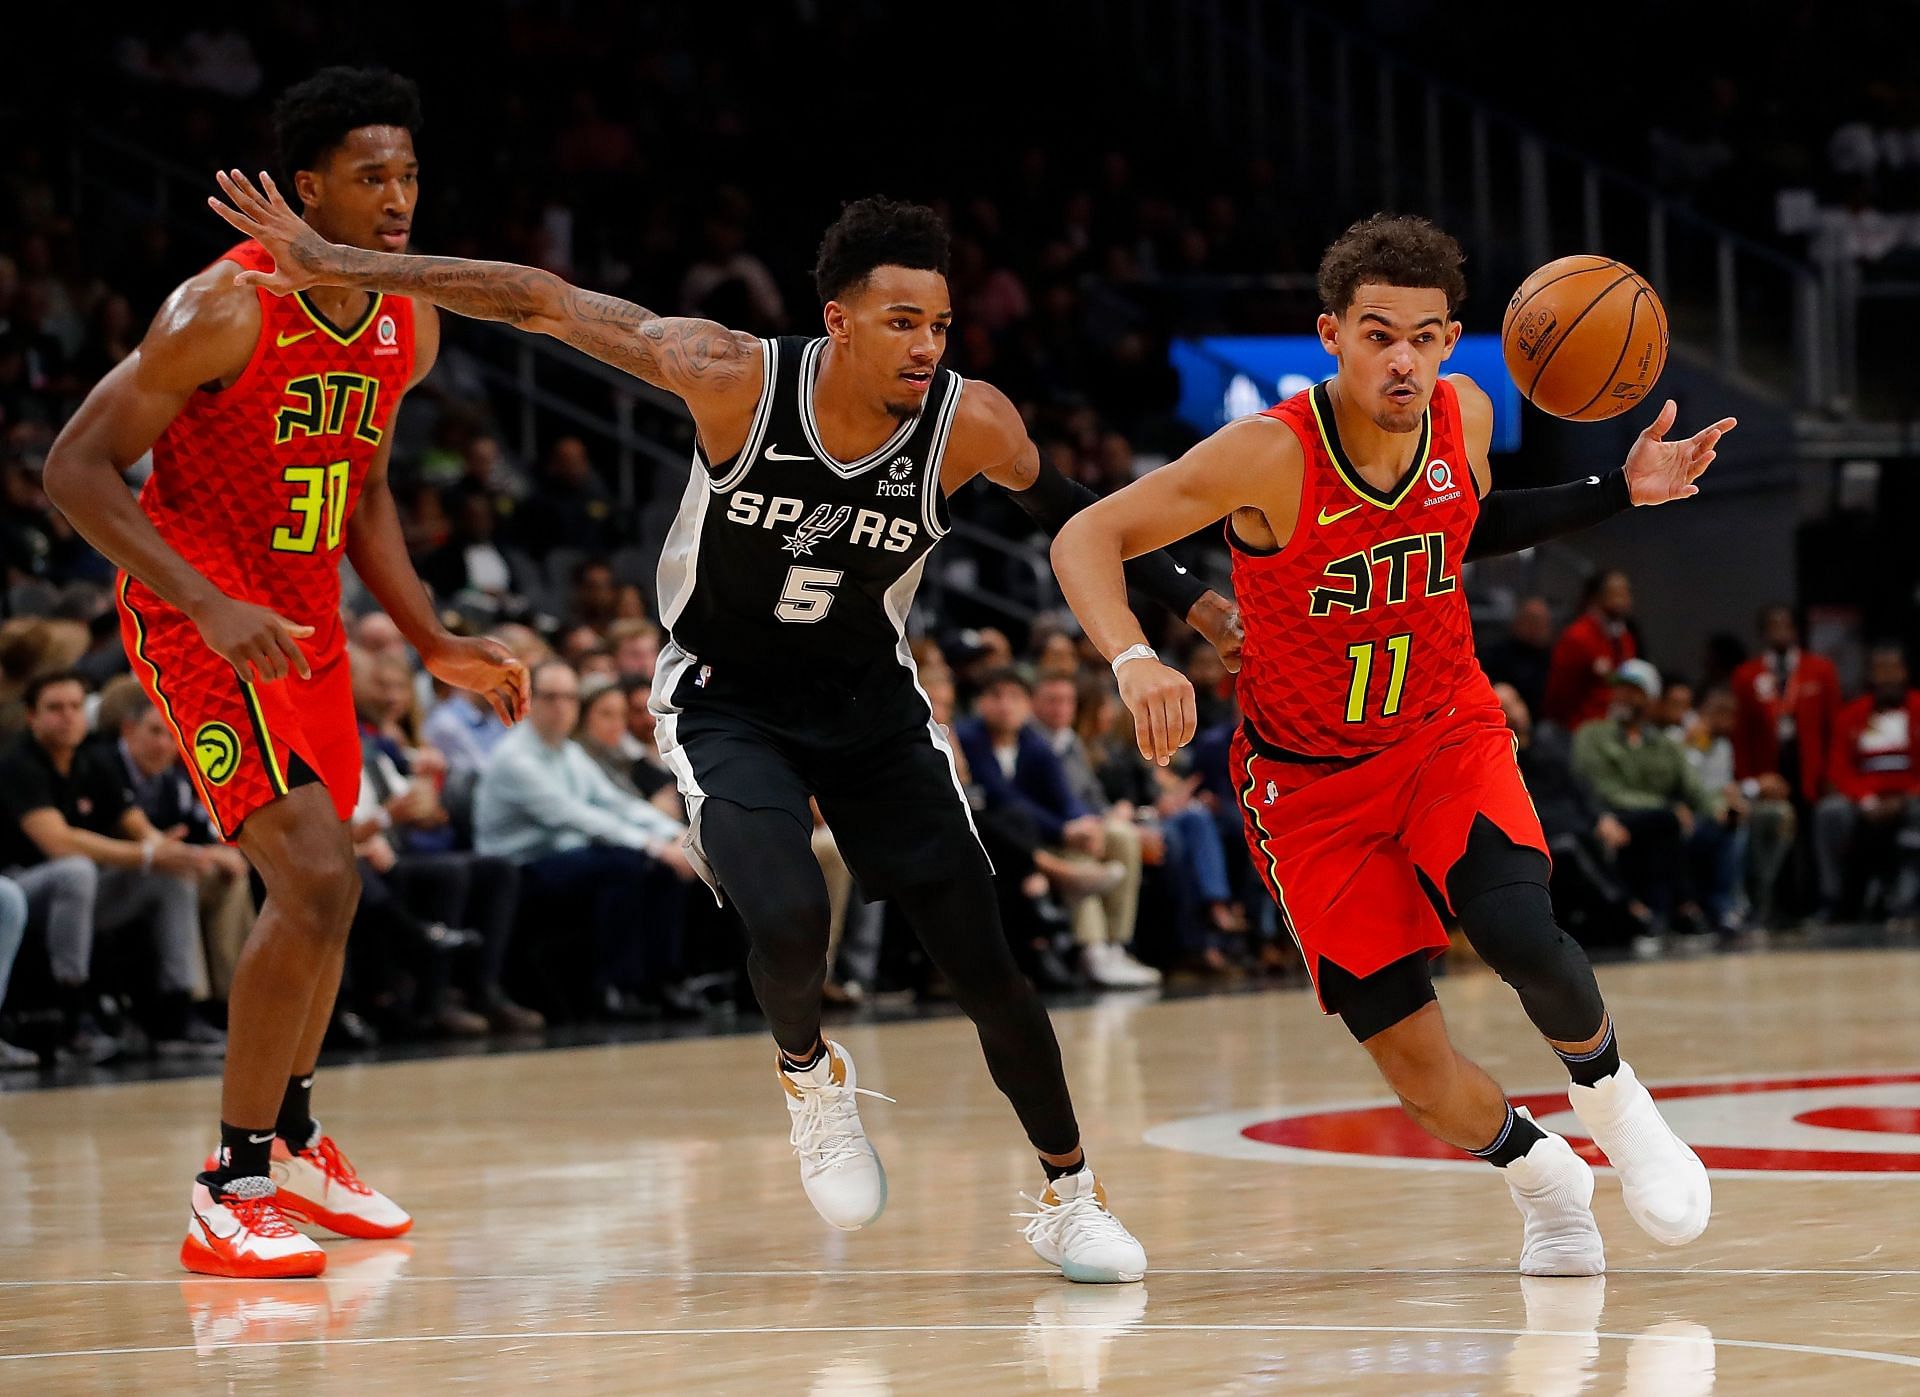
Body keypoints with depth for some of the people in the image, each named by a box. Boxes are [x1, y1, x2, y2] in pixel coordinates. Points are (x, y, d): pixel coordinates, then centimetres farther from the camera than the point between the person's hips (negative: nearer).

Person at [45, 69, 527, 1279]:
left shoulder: (409, 327, 1)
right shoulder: (227, 312, -22)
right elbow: (77, 469, -21)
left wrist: (436, 645, 9)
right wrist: (212, 607, -29)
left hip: (307, 621, 8)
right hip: (203, 618, -8)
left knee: (325, 883, 19)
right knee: (317, 880, -20)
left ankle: (291, 1140, 42)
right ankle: (232, 1196, -12)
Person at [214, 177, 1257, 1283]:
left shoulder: (971, 425, -20)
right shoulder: (737, 378, -26)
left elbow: (1067, 511, 2)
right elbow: (541, 301, -21)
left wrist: (1192, 601, 2)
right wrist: (340, 266, -23)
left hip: (871, 701, 2)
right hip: (728, 702, -2)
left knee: (983, 961, 0)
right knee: (790, 920, -27)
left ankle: (1070, 1196, 20)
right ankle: (810, 1073, 8)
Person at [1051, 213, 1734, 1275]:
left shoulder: (1464, 417, -10)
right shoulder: (1270, 457, -25)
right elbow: (1087, 540, -22)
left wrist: (1619, 493, 4)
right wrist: (1133, 660, -41)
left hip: (1449, 739, 2)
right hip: (1309, 778, -2)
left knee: (1518, 935, -27)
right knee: (1414, 1064, -9)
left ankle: (1608, 1091, 5)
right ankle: (1537, 1174, 23)